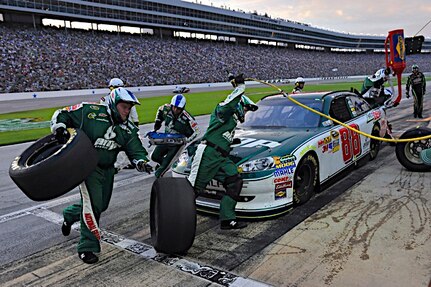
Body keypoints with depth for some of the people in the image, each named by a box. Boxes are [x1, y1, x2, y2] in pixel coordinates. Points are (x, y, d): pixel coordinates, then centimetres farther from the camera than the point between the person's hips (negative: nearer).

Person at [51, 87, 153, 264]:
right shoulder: (90, 111, -12)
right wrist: (59, 130, -21)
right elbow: (61, 114, -4)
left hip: (108, 169, 7)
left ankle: (69, 215, 48)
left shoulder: (128, 129, 2)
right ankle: (87, 248, 2)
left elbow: (136, 150, 0)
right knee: (93, 205, -13)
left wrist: (142, 162, -21)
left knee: (101, 205, 19)